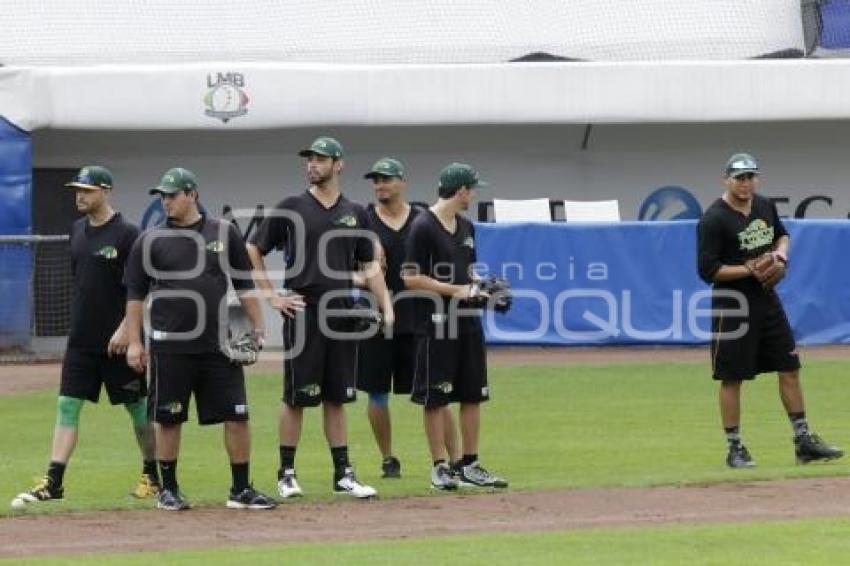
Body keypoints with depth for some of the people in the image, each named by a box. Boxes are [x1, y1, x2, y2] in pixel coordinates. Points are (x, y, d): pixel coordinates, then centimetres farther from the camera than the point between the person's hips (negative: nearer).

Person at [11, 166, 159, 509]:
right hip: (81, 339, 6)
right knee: (67, 406, -1)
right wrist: (79, 322, 17)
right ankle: (53, 483, -3)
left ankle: (152, 476, 19)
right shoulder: (78, 231, 10)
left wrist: (126, 328, -19)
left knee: (137, 407, 6)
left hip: (118, 341, -6)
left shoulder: (127, 235, -11)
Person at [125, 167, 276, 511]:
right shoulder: (150, 241, 2)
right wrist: (134, 342, -3)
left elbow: (244, 285, 12)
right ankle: (169, 490, 15)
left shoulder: (224, 233, 6)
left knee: (236, 415, -1)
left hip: (220, 346, 1)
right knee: (168, 419, 4)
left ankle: (241, 490, 6)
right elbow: (136, 293, 3)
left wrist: (257, 327, 5)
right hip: (170, 347, -1)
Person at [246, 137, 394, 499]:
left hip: (342, 315, 3)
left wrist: (387, 308, 1)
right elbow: (253, 251, 3)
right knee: (297, 396, -2)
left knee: (336, 397, 8)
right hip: (303, 314, -3)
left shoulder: (355, 214, 10)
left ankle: (343, 474, 10)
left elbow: (369, 266, 13)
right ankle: (286, 473, 6)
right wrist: (271, 296, -4)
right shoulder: (291, 209, 0)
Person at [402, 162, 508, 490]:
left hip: (468, 321, 8)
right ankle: (440, 467, 3)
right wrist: (455, 290, -17)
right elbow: (411, 279, -14)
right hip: (436, 325, -8)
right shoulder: (424, 227, -10)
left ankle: (469, 466, 14)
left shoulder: (467, 228, 14)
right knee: (435, 398, -2)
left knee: (472, 395, 8)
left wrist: (481, 289, 4)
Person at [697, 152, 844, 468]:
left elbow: (782, 235, 25)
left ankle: (803, 441, 14)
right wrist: (749, 269, -21)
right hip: (733, 303, -7)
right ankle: (735, 448, 7)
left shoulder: (765, 207, 7)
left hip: (768, 300, 7)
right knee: (732, 379, -1)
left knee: (790, 369, 7)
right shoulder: (714, 220, -14)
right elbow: (707, 270, -17)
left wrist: (781, 252, 2)